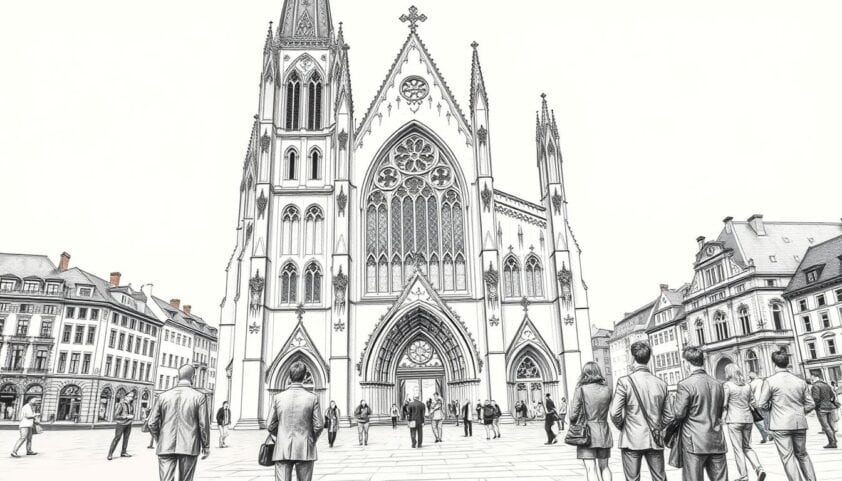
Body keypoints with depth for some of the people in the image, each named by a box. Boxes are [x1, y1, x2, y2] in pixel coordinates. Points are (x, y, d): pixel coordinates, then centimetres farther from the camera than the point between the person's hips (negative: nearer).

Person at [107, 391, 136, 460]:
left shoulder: (131, 404, 5)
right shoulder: (121, 404, -14)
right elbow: (116, 415, -16)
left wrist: (132, 417, -3)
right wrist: (127, 416, -19)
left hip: (128, 424, 6)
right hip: (120, 423, -6)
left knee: (126, 438, 7)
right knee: (117, 438, -6)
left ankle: (123, 452, 16)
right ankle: (110, 454, 1)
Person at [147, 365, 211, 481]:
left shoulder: (164, 396, 4)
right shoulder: (199, 397, -4)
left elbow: (152, 423, 4)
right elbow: (204, 424, -6)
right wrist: (206, 446, 6)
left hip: (166, 447, 2)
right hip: (189, 448, -1)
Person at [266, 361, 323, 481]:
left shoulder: (278, 397, -1)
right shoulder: (312, 398, -5)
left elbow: (271, 426, 2)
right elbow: (319, 425, -6)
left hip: (282, 450, 1)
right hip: (304, 451, 0)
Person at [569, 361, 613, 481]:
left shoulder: (581, 390, -11)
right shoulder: (607, 390, 0)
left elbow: (574, 415, -10)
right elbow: (606, 409, 13)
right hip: (603, 431, 4)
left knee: (591, 468, -3)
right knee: (604, 466, 18)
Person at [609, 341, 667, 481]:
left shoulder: (625, 381, -12)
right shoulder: (661, 383, 2)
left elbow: (614, 413, -14)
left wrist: (622, 427, 5)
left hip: (632, 440, -4)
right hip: (655, 441, 4)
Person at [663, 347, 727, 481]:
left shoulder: (685, 384, -13)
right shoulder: (717, 384, 8)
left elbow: (678, 414, -13)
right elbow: (719, 413, 17)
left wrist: (664, 421, 6)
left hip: (695, 443, -6)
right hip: (717, 441, 6)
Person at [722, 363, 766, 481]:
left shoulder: (727, 385, -10)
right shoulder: (747, 385, 6)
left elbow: (724, 404, -14)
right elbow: (753, 403, 10)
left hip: (734, 420, -5)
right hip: (748, 419, 5)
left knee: (738, 449, 4)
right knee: (747, 447, 18)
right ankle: (759, 469, 0)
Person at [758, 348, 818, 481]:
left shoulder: (770, 381, -10)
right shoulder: (800, 381, 2)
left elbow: (761, 404, -8)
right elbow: (810, 405, 6)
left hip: (780, 425, -5)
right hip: (800, 423, 5)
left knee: (788, 457, 1)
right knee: (802, 454, 22)